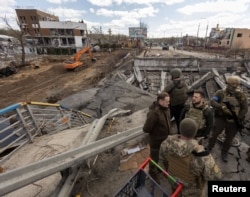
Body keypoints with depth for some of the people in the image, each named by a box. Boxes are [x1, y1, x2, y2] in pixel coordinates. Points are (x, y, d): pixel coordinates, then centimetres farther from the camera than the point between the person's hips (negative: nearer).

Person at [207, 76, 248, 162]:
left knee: (229, 138, 16)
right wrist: (222, 107, -34)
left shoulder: (242, 95, -4)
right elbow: (212, 102, -19)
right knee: (214, 134, 13)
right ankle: (209, 148, 36)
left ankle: (224, 152, 38)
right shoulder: (221, 92, -8)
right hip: (220, 118, -1)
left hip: (233, 121, 2)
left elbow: (245, 109, -3)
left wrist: (237, 119, -13)